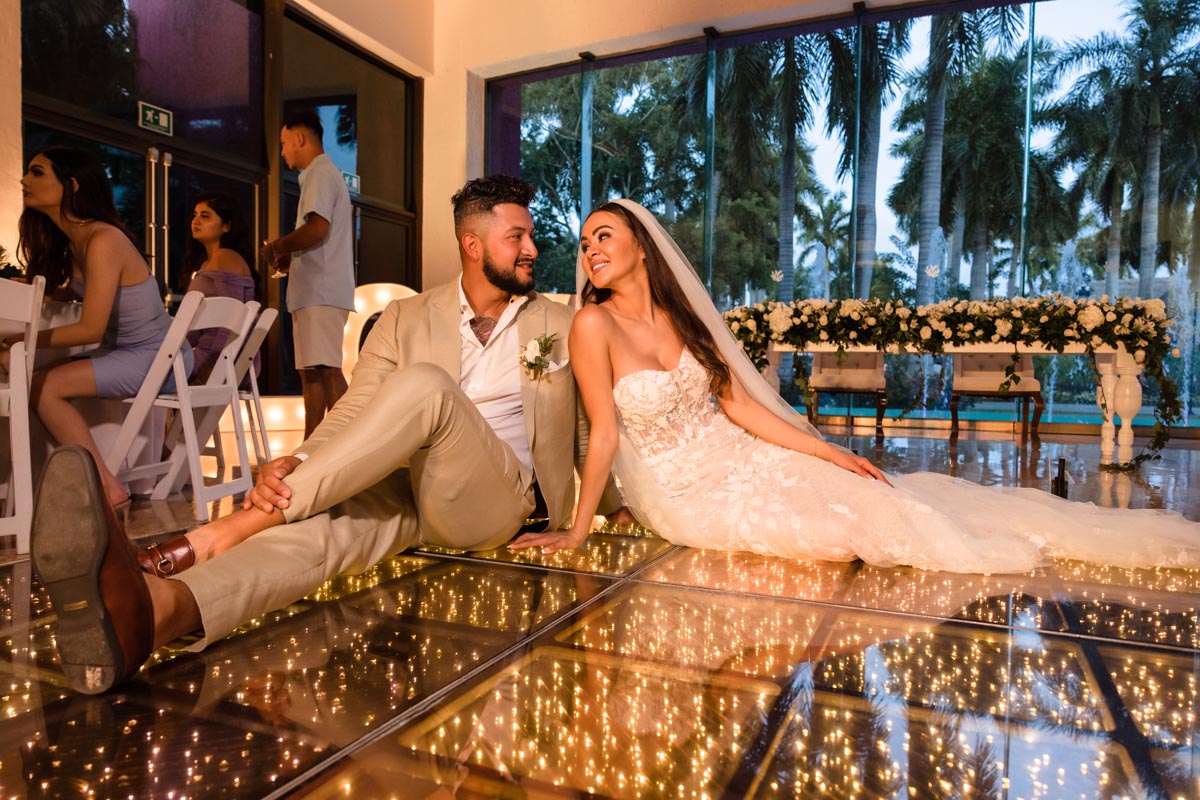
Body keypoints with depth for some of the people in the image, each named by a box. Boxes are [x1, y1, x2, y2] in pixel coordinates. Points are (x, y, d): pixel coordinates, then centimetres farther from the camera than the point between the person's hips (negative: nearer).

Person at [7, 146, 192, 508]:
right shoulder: (73, 239, 8)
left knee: (44, 387, -16)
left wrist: (20, 340, -11)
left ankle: (106, 487, -8)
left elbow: (90, 329, -20)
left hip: (156, 357, -9)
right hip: (123, 352, 9)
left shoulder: (102, 240, -20)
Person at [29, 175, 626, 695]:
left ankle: (217, 538, -33)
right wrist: (291, 464, -19)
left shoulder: (558, 324, 13)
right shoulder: (408, 318, 12)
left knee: (424, 385, -32)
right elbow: (353, 411, 1)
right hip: (404, 488, 2)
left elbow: (585, 427, 21)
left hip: (495, 496, -1)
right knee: (325, 524, -34)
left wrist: (613, 506, 26)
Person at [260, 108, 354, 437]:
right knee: (311, 372, 10)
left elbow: (317, 229, -20)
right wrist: (290, 258, 16)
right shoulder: (322, 175, 27)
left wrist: (277, 247, -7)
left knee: (326, 370, -16)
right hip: (315, 291, 11)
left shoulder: (321, 174, -5)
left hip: (321, 292, -11)